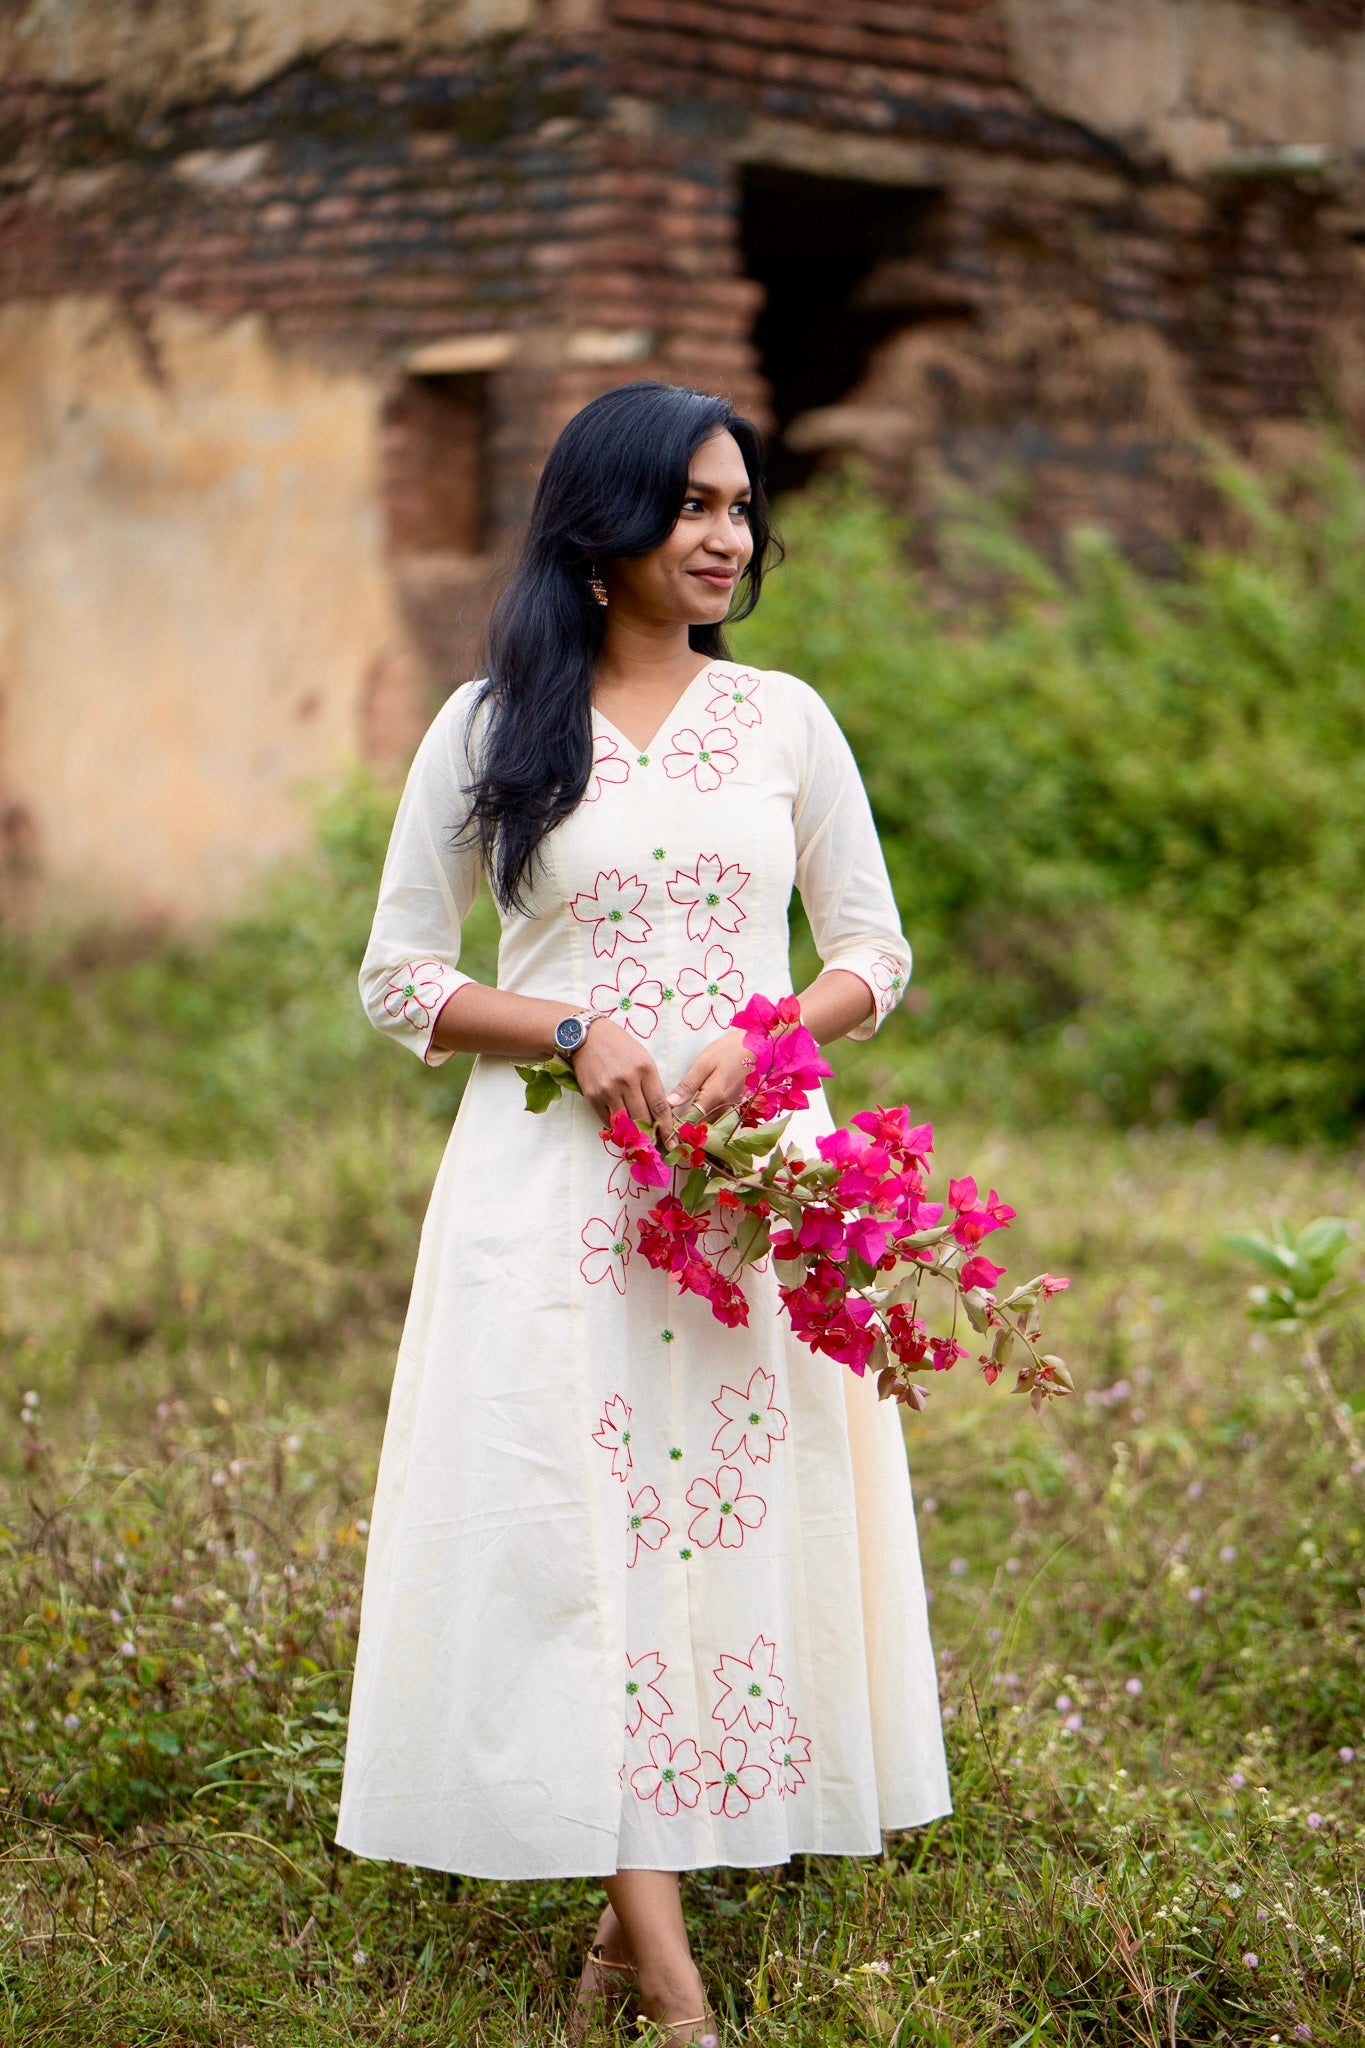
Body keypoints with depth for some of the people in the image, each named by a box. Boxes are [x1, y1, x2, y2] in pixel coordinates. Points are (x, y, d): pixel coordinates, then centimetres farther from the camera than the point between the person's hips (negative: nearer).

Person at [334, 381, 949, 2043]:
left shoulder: (785, 718, 8)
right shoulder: (490, 728, 3)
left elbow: (873, 953, 11)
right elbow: (399, 979, 4)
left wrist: (765, 1040, -9)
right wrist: (572, 1031, -12)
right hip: (556, 1175, -2)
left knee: (744, 1506, 0)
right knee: (580, 1515, -8)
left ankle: (642, 1904, 11)